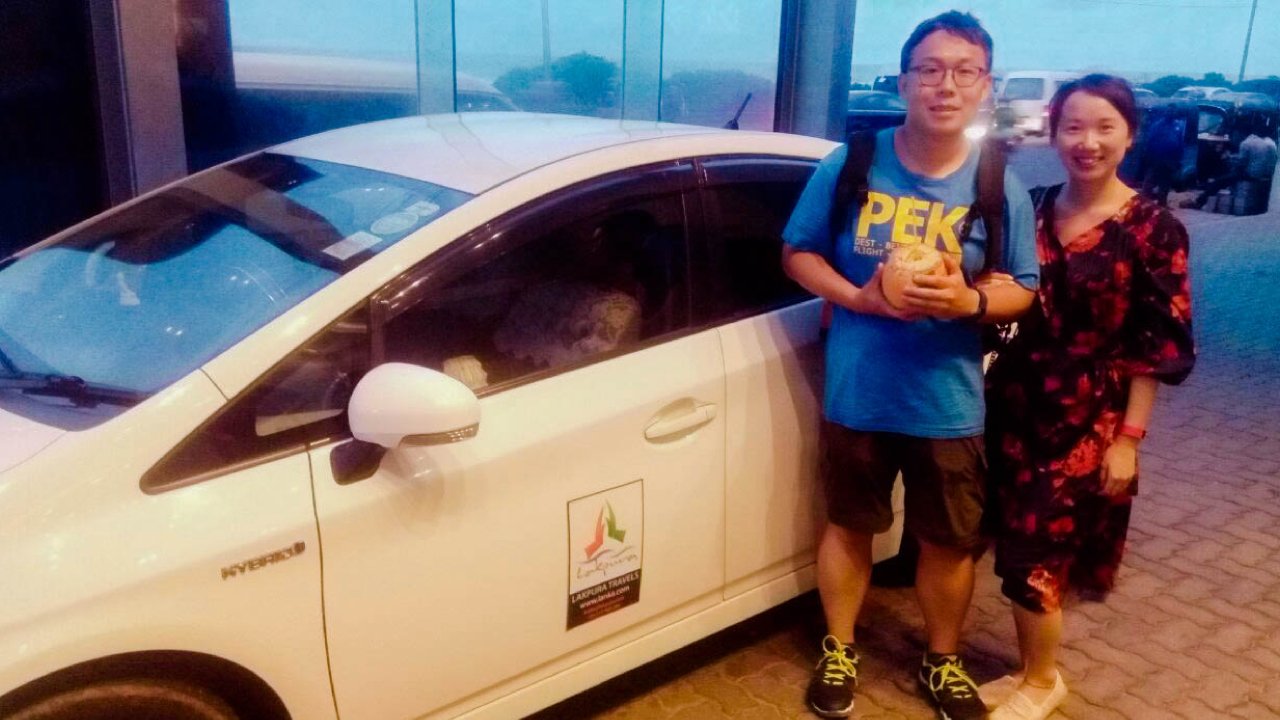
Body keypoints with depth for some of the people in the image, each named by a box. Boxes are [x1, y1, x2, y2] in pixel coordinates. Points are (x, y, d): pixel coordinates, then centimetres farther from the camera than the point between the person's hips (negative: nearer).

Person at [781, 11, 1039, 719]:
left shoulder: (1000, 187, -4)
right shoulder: (850, 164, -7)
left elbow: (1024, 289, 1)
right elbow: (798, 253, 0)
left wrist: (969, 301, -22)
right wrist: (858, 296, -18)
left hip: (951, 404, 1)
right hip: (857, 394, 0)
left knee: (950, 542, 14)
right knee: (849, 526, 16)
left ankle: (942, 663, 39)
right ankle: (838, 650, 39)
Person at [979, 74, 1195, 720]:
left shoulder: (1153, 229, -9)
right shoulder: (1030, 209, 3)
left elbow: (1160, 347, -8)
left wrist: (1129, 438, -10)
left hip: (1088, 424, -4)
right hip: (1015, 407, 4)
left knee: (1032, 557, -1)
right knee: (1017, 552, 11)